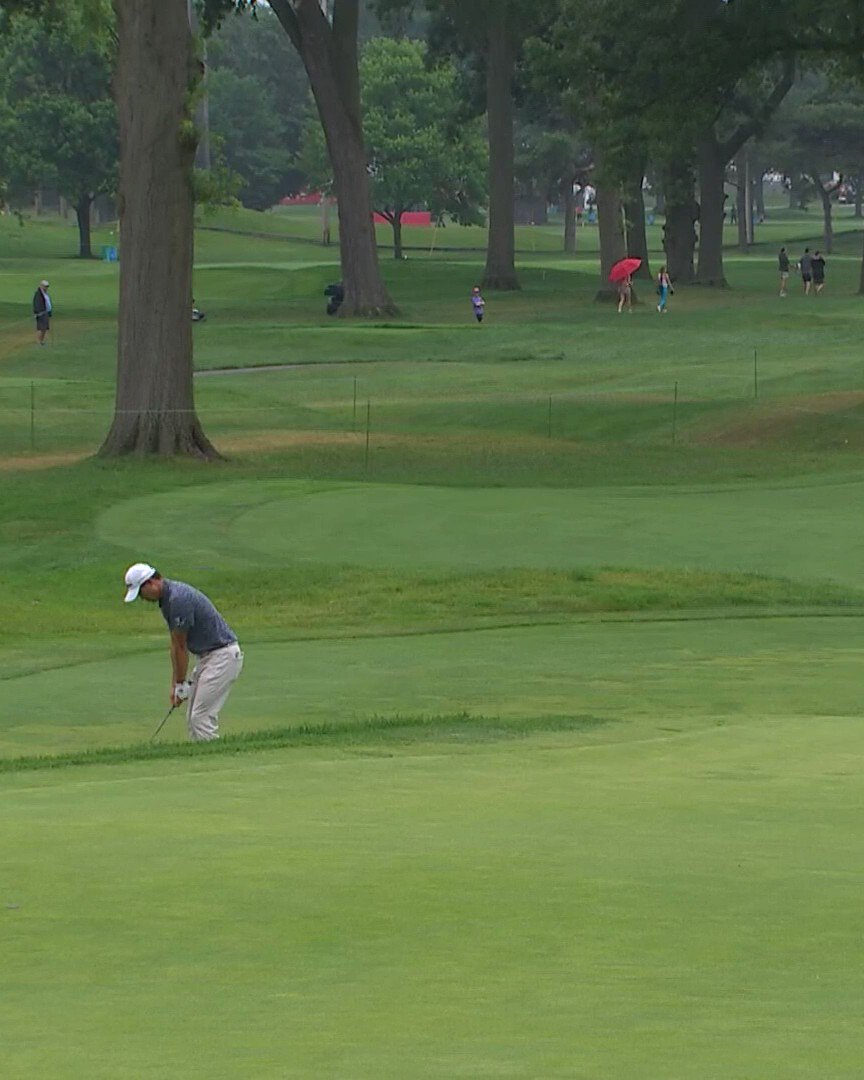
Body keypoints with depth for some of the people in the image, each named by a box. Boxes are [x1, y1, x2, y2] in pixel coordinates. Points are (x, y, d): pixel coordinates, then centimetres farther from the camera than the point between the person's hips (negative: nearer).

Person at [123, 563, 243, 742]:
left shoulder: (178, 599, -22)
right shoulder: (167, 599, 10)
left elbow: (181, 646, -15)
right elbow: (176, 645, 14)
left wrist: (180, 685, -6)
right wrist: (174, 685, 11)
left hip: (223, 655, -10)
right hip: (207, 656, 10)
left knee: (201, 718, -12)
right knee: (193, 718, 10)